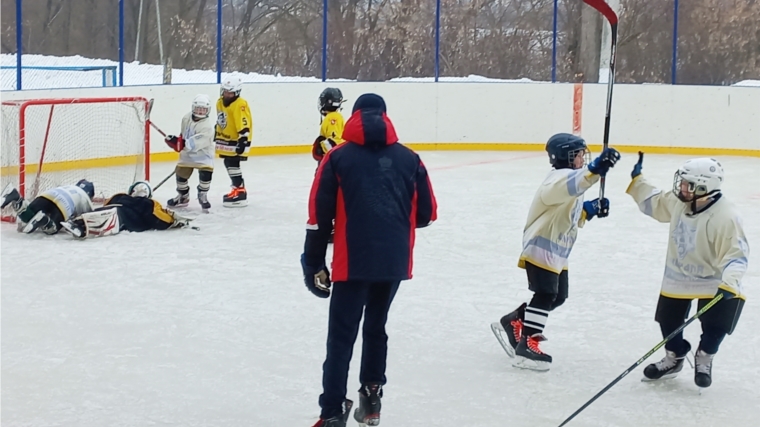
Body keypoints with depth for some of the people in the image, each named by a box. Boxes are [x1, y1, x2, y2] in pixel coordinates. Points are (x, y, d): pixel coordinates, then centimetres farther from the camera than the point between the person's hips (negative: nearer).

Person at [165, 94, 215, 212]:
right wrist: (178, 142, 10)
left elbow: (194, 144, -37)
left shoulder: (207, 126, -29)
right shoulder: (187, 118, -7)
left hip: (203, 153, -6)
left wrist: (180, 143, -42)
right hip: (187, 153, 6)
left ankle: (203, 196, -1)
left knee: (206, 173, -24)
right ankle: (183, 196, 29)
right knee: (181, 173, 5)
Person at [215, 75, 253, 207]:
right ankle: (237, 189, 23)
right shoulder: (220, 102, 8)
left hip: (237, 140, -9)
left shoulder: (240, 105, -20)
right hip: (225, 139, 9)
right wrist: (217, 134, 28)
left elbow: (244, 124, -26)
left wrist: (243, 141, -30)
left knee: (233, 165, -13)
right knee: (229, 164, 13)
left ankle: (240, 193, -12)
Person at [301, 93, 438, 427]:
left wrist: (313, 264, 3)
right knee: (376, 328, 21)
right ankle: (370, 398, 28)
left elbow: (319, 216, -3)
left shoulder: (337, 157, 0)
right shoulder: (409, 159, 7)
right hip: (394, 260, 3)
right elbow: (426, 214, 9)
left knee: (341, 336, 0)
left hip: (353, 261, -3)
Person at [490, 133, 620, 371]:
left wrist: (589, 210, 2)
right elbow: (572, 185, -44)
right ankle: (526, 346, -12)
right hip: (541, 248, -10)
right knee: (546, 294, -14)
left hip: (557, 253, 10)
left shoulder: (571, 180, 15)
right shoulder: (560, 177, -17)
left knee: (557, 297, 14)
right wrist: (595, 169, -58)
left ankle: (512, 323, 26)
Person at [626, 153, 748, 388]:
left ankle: (704, 359, 21)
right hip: (678, 278, 5)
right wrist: (637, 180, 5)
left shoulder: (725, 217, -31)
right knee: (668, 321, 12)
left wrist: (729, 283, -43)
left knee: (715, 327, -8)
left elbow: (736, 255, -30)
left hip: (713, 282, -5)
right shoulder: (679, 201, -13)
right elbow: (655, 202, 9)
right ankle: (674, 359, 37)